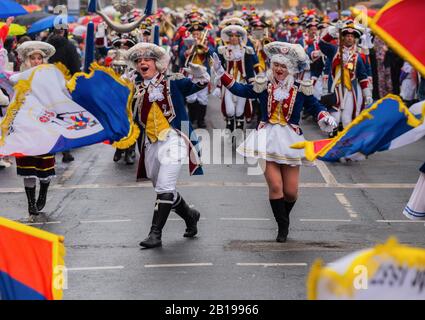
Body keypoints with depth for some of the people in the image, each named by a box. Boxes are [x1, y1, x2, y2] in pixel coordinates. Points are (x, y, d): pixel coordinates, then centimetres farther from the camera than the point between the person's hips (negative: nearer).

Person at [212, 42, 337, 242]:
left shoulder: (301, 90, 1)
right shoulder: (263, 86, 3)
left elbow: (315, 107, 8)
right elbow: (240, 90, 7)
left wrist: (325, 118, -12)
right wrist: (221, 73, 2)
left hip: (290, 140, 1)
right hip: (268, 139, 0)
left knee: (291, 192, 1)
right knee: (275, 186, -13)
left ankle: (283, 217, 33)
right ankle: (283, 226, 4)